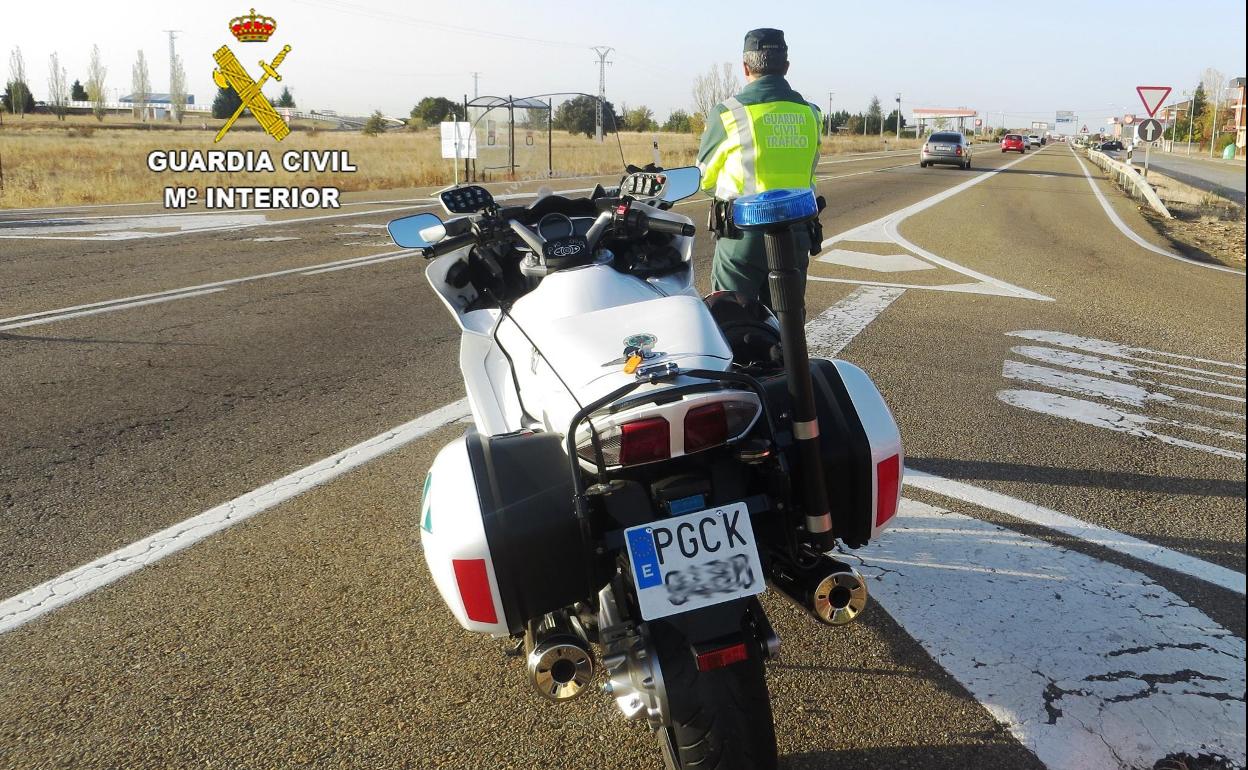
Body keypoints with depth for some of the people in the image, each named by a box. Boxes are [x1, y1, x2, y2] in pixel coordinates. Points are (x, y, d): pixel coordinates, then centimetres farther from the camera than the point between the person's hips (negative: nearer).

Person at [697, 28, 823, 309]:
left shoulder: (728, 113, -8)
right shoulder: (810, 114, 4)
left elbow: (705, 177, 3)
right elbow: (806, 172, 12)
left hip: (742, 236, -4)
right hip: (797, 233, 4)